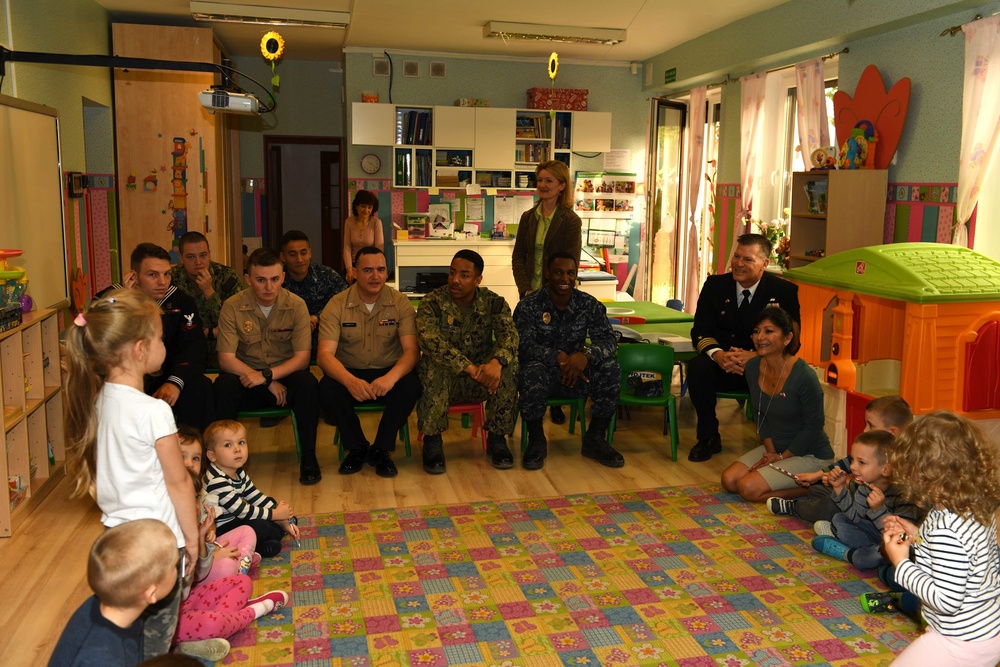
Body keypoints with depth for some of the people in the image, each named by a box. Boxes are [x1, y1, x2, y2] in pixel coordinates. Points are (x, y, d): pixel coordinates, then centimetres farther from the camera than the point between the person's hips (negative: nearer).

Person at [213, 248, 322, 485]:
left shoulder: (296, 305, -6)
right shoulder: (232, 307, -7)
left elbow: (302, 358, -11)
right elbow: (226, 359, -12)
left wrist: (267, 374, -28)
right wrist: (270, 385, -21)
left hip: (285, 377, 0)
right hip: (247, 378, 0)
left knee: (307, 383, -32)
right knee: (223, 385, -31)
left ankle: (309, 457, -18)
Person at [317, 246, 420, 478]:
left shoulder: (400, 303, -5)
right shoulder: (337, 305, -7)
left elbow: (412, 349, -14)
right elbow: (324, 354, -17)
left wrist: (391, 377, -36)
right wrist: (350, 381, -38)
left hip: (389, 374, 0)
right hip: (349, 373, 0)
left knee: (411, 385, -32)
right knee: (327, 389, -31)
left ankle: (381, 449, -9)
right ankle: (357, 448, -4)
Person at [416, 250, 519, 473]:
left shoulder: (494, 302, -2)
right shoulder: (432, 303, -9)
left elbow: (509, 335, -18)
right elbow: (430, 341, -26)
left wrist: (496, 361, -41)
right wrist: (469, 368, -37)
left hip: (482, 380, 2)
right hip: (445, 379, -2)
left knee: (510, 364, -27)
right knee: (433, 365, -34)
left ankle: (496, 439, -14)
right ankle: (432, 441, -22)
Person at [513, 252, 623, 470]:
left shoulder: (590, 305, 0)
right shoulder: (528, 307, -7)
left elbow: (609, 342, -11)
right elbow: (524, 347, -20)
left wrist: (586, 355, -34)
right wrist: (558, 357, -37)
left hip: (577, 374, 3)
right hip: (545, 374, -3)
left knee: (611, 369, -24)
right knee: (532, 370, -37)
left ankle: (595, 438, -7)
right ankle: (536, 440, -16)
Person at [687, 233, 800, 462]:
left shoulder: (784, 292, -4)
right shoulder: (715, 285, 1)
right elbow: (700, 331, -2)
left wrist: (755, 356, -26)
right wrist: (718, 354, -25)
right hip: (722, 365, 2)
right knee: (697, 367, -30)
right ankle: (708, 438, -11)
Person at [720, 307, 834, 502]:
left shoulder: (804, 376, -26)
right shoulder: (752, 367, -5)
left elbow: (814, 427, -17)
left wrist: (782, 457, -12)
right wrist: (770, 451, -3)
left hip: (811, 455, -7)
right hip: (775, 447, 7)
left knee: (749, 488, -18)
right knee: (729, 480, -6)